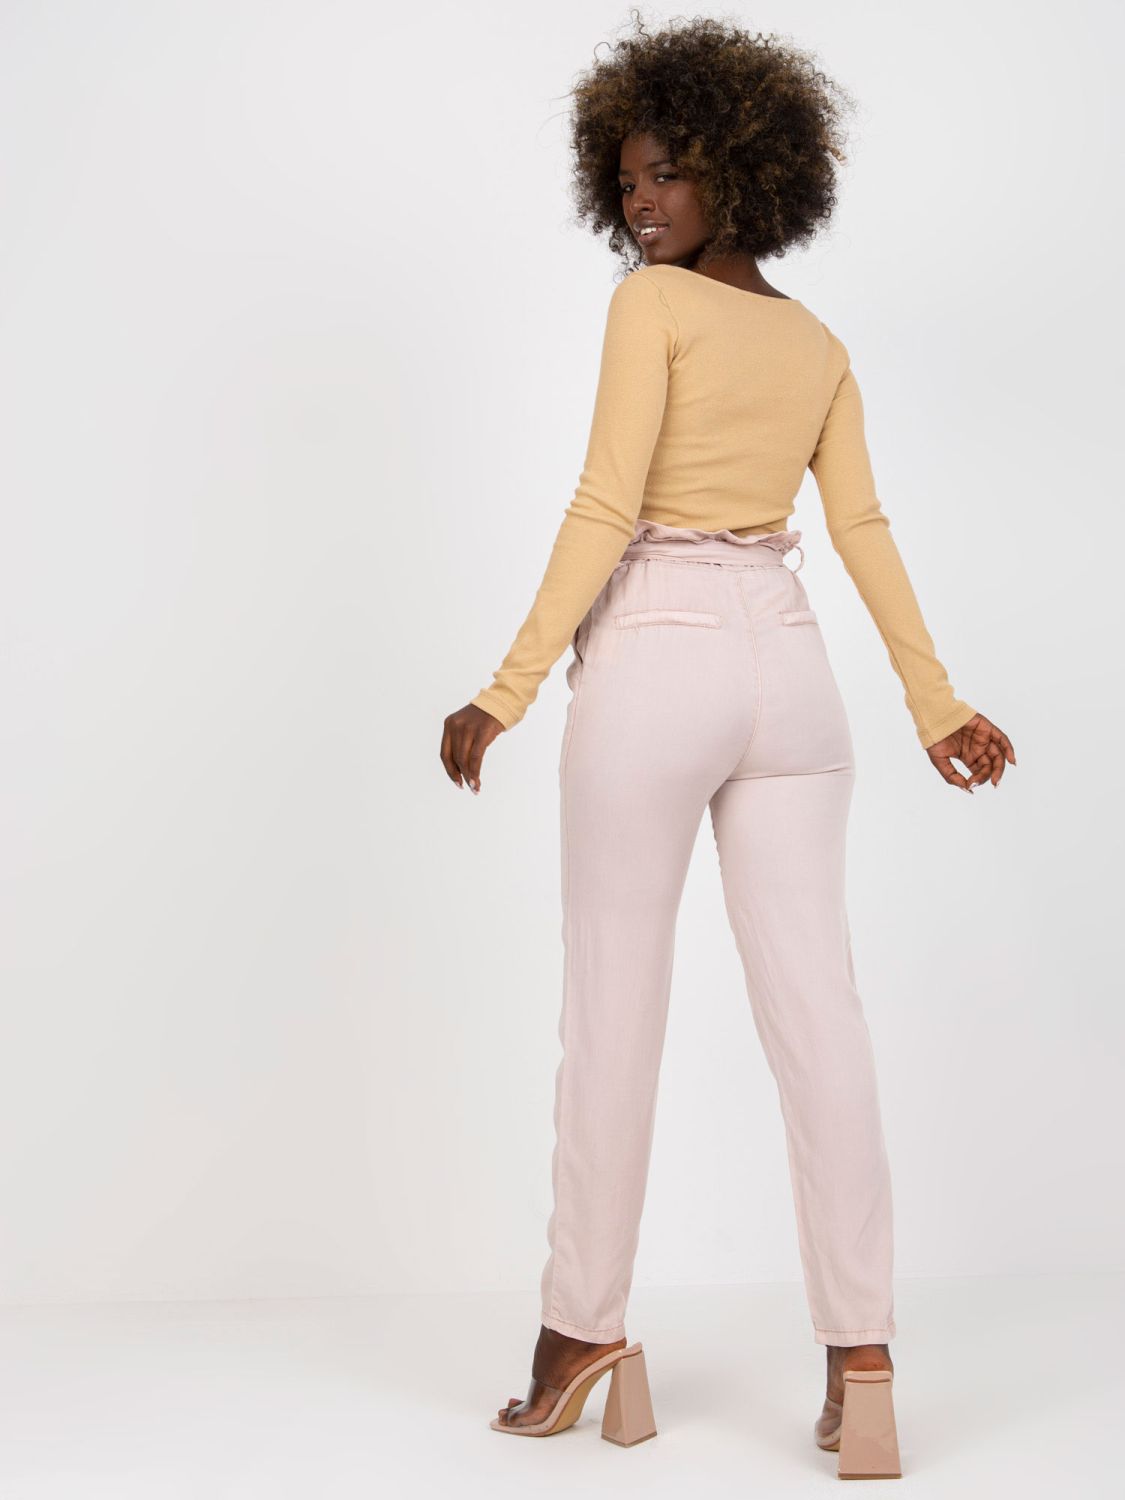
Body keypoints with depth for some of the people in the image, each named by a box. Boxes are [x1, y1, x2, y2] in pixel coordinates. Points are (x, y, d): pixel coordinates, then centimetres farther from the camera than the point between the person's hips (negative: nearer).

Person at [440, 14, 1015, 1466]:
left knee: (612, 1008, 4)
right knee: (814, 1005, 2)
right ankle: (860, 1347, 1)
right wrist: (936, 702, 9)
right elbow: (865, 531, 8)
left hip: (654, 657, -6)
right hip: (786, 663, 6)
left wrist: (508, 691, -12)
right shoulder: (820, 342, 14)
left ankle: (583, 1329, 14)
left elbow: (606, 508, -13)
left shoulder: (651, 305, -5)